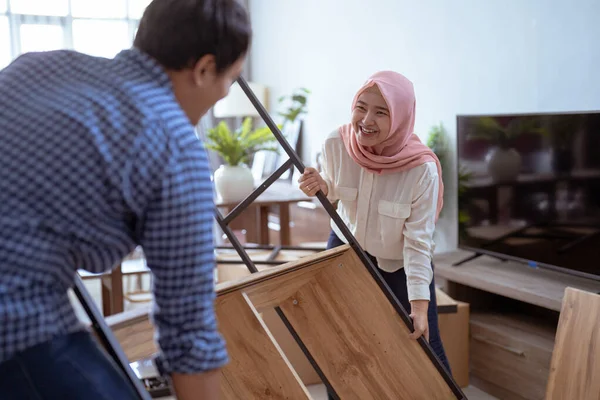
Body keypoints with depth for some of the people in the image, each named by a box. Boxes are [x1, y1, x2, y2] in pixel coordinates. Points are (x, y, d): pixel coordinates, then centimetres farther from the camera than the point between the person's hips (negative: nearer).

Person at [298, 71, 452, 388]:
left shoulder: (422, 169, -30)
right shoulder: (335, 144, -21)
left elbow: (418, 242, -25)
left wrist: (419, 305, -30)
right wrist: (321, 187, -24)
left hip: (400, 263, -3)